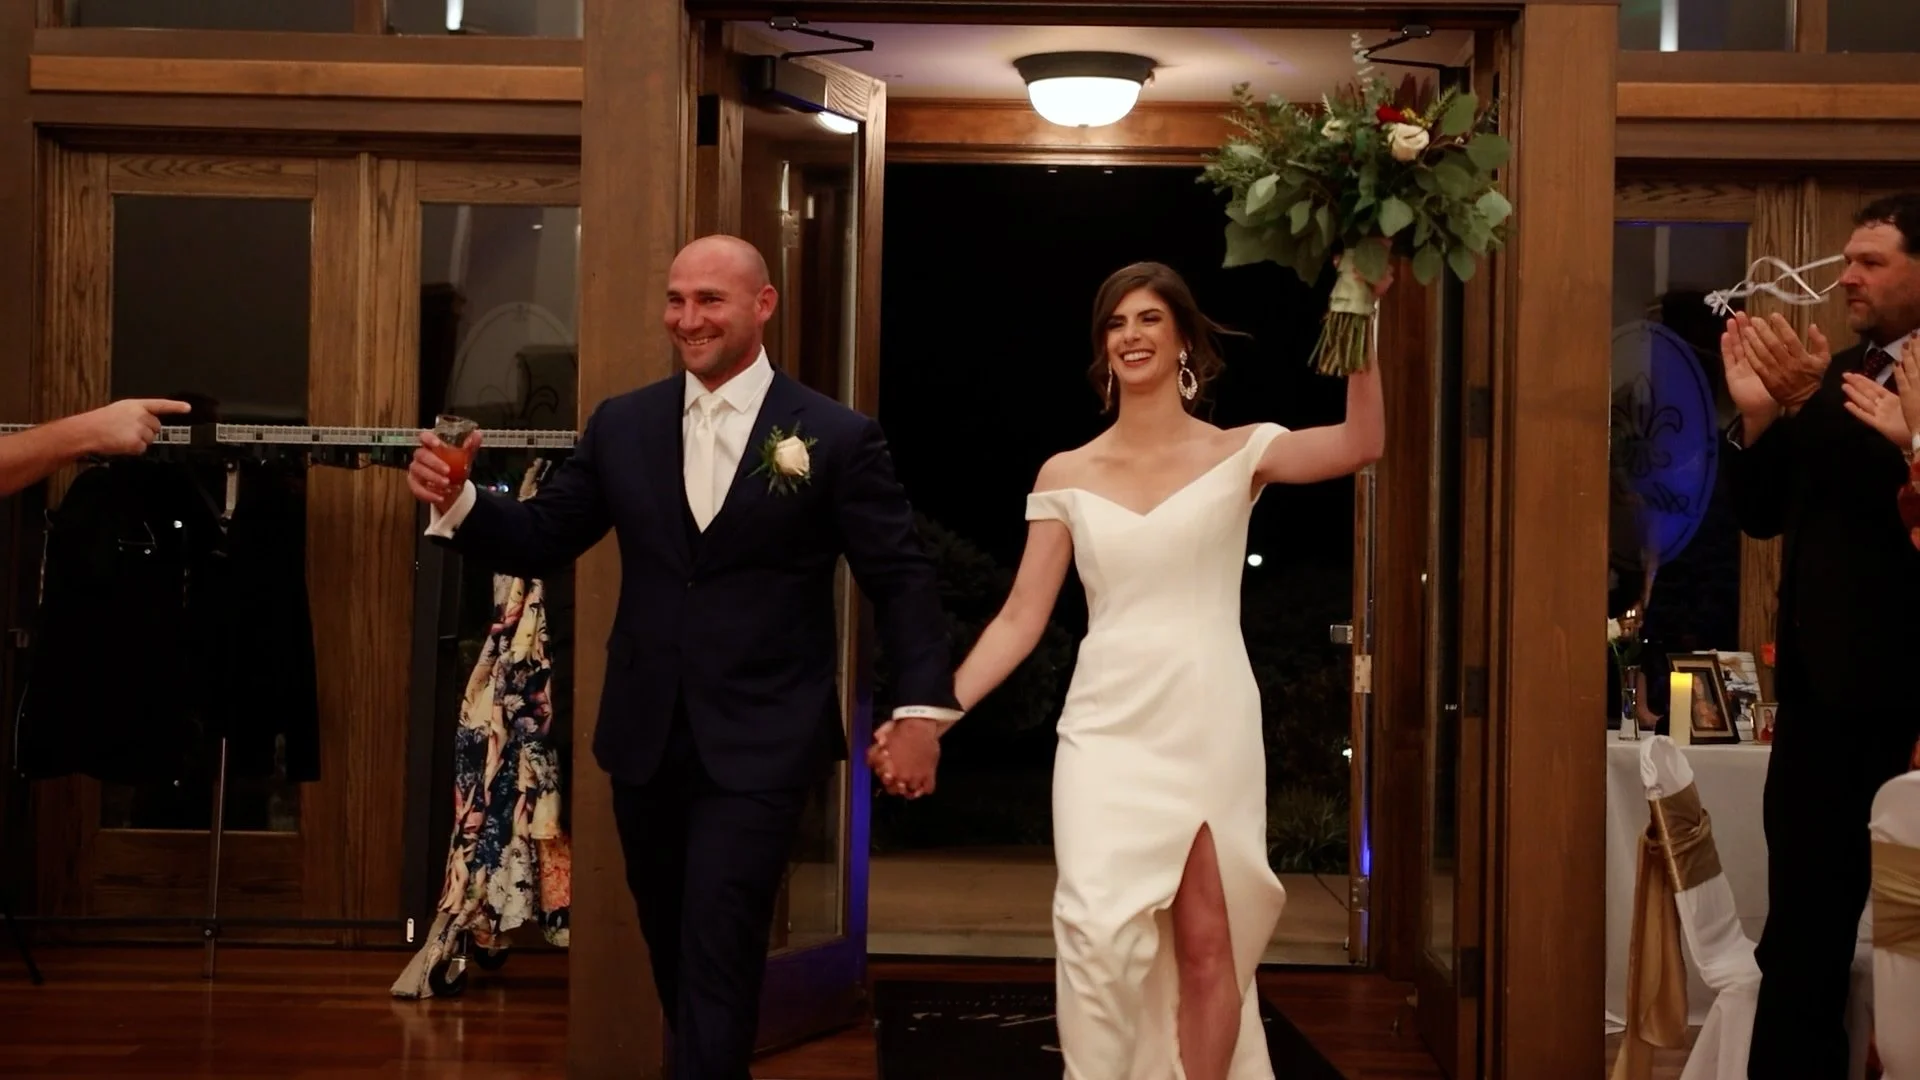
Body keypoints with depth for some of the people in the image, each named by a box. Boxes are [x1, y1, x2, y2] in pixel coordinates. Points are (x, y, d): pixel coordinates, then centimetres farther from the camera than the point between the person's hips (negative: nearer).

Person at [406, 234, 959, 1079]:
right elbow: (541, 541, 5)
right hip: (646, 739, 5)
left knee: (718, 965, -6)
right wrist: (457, 501, -13)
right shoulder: (620, 425, 6)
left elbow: (901, 578, -3)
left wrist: (922, 707, -11)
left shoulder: (838, 437, -4)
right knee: (674, 958, 16)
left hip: (759, 748, -4)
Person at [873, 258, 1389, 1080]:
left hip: (1211, 727, -1)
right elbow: (1021, 618, 5)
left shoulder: (1237, 454, 3)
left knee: (1208, 943, 0)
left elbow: (1361, 444, -14)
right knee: (1100, 930, -13)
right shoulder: (1066, 475, 8)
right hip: (1107, 729, 1)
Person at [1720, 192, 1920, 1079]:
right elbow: (1763, 514, 13)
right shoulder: (1839, 373, 13)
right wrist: (1758, 413, -3)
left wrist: (1811, 403, -26)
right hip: (1816, 681, 7)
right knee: (1799, 930, 11)